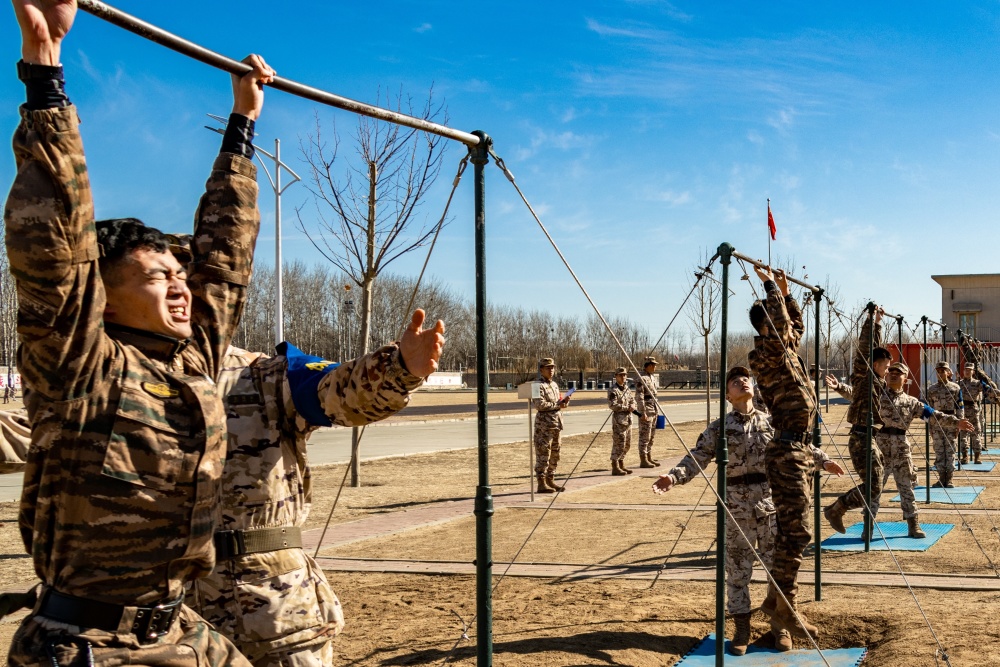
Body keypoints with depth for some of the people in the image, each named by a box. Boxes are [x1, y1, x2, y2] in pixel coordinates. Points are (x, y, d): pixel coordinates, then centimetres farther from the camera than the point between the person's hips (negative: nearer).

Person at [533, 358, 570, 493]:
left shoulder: (554, 385, 18)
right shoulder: (539, 386, -9)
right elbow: (540, 404, -20)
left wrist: (564, 401, 2)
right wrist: (557, 405, -14)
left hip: (557, 424, 9)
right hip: (544, 424, -9)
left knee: (555, 455, 12)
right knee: (543, 455, -6)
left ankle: (551, 481, 19)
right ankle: (542, 484, -5)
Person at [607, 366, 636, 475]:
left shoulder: (627, 388, 16)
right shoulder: (613, 390, -10)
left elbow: (632, 400, 19)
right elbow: (612, 405, -19)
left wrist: (632, 406, -4)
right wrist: (627, 408, -17)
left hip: (628, 419, 9)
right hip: (618, 419, -9)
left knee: (627, 444, 13)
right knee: (619, 444, -10)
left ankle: (621, 465, 23)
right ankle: (615, 468, -7)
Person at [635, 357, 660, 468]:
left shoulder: (651, 377, 16)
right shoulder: (641, 378, -14)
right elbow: (639, 397, -19)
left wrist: (657, 410, 21)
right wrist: (643, 413, -22)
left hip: (653, 411, 9)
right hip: (646, 412, -9)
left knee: (651, 437, 14)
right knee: (644, 437, -6)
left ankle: (649, 458, 21)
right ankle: (643, 461, -3)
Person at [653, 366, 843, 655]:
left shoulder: (771, 422, 7)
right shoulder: (719, 427, 0)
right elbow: (698, 456, -6)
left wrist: (823, 460, 12)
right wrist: (673, 476, -21)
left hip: (771, 502, 2)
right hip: (736, 504, -1)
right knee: (737, 568, 4)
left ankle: (779, 625, 20)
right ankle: (741, 628, 16)